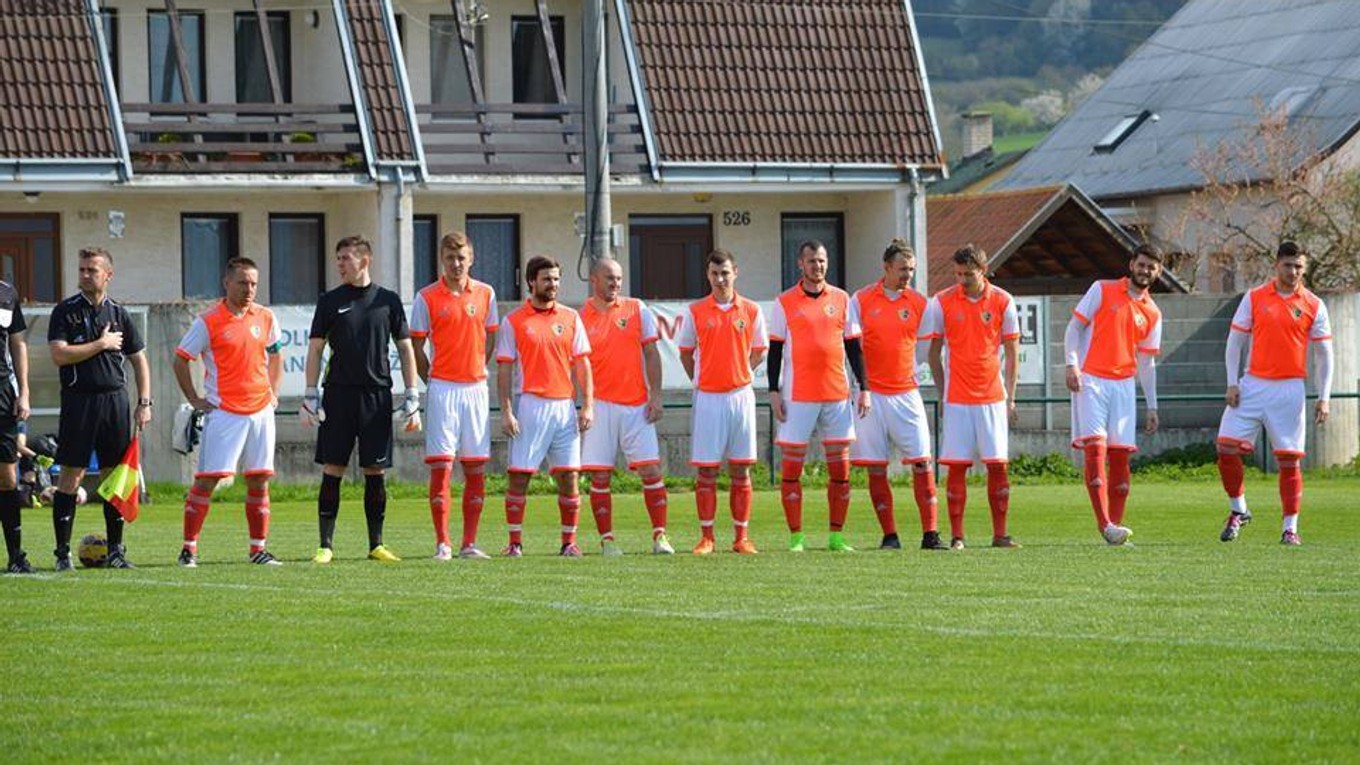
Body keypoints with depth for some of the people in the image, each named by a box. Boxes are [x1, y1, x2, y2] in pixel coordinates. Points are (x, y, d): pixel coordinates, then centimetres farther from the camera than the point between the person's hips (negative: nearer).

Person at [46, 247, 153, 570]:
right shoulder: (65, 311, 1)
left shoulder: (119, 313, 10)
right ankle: (63, 552, -3)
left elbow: (139, 359, 15)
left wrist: (144, 403, 8)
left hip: (115, 399, 3)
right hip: (78, 401, -3)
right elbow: (59, 355, -10)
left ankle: (115, 550, 11)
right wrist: (102, 344, -8)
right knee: (71, 474, -6)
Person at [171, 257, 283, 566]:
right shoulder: (208, 321, -6)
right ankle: (189, 549, -1)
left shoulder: (265, 318, 7)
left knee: (260, 480, 5)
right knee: (206, 479, -7)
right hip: (223, 411, -4)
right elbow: (180, 360, 1)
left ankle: (259, 549, 12)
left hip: (260, 411, 4)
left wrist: (273, 392, 13)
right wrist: (194, 399, -3)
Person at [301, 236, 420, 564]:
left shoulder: (387, 300, 6)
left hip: (377, 396, 0)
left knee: (376, 472, 2)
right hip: (339, 395, 0)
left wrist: (412, 399, 4)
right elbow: (315, 350, 7)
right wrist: (310, 398, -1)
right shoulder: (331, 301, 5)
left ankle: (376, 545, 9)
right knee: (332, 471, -2)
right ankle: (326, 545, 1)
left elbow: (405, 350, 9)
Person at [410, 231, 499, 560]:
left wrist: (477, 370, 9)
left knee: (476, 469, 4)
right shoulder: (427, 297, -2)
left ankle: (469, 543, 9)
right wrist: (432, 381, 0)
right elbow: (416, 346, 3)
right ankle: (442, 544, -5)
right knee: (440, 465, -7)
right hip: (443, 388, -3)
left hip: (476, 388, 3)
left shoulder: (485, 294, 7)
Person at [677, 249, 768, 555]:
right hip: (707, 398, -1)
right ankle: (706, 537, 3)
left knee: (741, 469, 3)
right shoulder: (695, 311, 2)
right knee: (706, 470, -1)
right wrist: (700, 380, 7)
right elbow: (685, 352, 12)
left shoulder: (751, 311, 4)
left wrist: (739, 374, 7)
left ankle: (741, 536, 7)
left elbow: (760, 351, 14)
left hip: (740, 395, 1)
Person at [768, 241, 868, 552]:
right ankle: (795, 536, 2)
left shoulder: (842, 300, 9)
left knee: (840, 468, 2)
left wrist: (863, 388, 7)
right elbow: (775, 350, 3)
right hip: (798, 395, -2)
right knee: (792, 466, -3)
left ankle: (837, 535, 9)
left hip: (837, 394, 2)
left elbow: (854, 347, 12)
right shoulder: (785, 303, 3)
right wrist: (774, 391, -4)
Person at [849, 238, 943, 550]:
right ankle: (889, 535, 7)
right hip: (872, 394, -1)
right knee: (876, 469, 0)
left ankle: (930, 534, -3)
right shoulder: (861, 300, 1)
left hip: (906, 393, 1)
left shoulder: (918, 303, 5)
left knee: (922, 462, -5)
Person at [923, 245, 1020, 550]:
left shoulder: (1002, 302, 1)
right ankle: (956, 535, 1)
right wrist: (942, 392, 3)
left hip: (993, 396, 1)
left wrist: (1010, 397, 2)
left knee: (997, 465, 0)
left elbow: (1011, 352, 6)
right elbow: (934, 352, 7)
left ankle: (999, 534, 7)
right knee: (957, 466, -3)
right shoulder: (942, 302, 0)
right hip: (957, 397, -1)